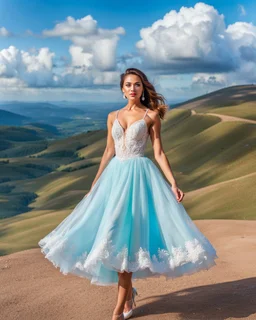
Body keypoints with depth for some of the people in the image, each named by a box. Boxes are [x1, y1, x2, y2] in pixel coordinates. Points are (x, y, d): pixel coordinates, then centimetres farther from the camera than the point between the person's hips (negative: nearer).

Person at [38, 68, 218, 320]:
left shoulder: (151, 116, 1)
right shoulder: (113, 116, 12)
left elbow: (159, 153, -1)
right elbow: (108, 153, 13)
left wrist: (173, 184, -9)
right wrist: (94, 184, 13)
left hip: (140, 175, -4)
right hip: (116, 175, 5)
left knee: (124, 234, -11)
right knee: (115, 235, 4)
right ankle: (128, 291, 25)